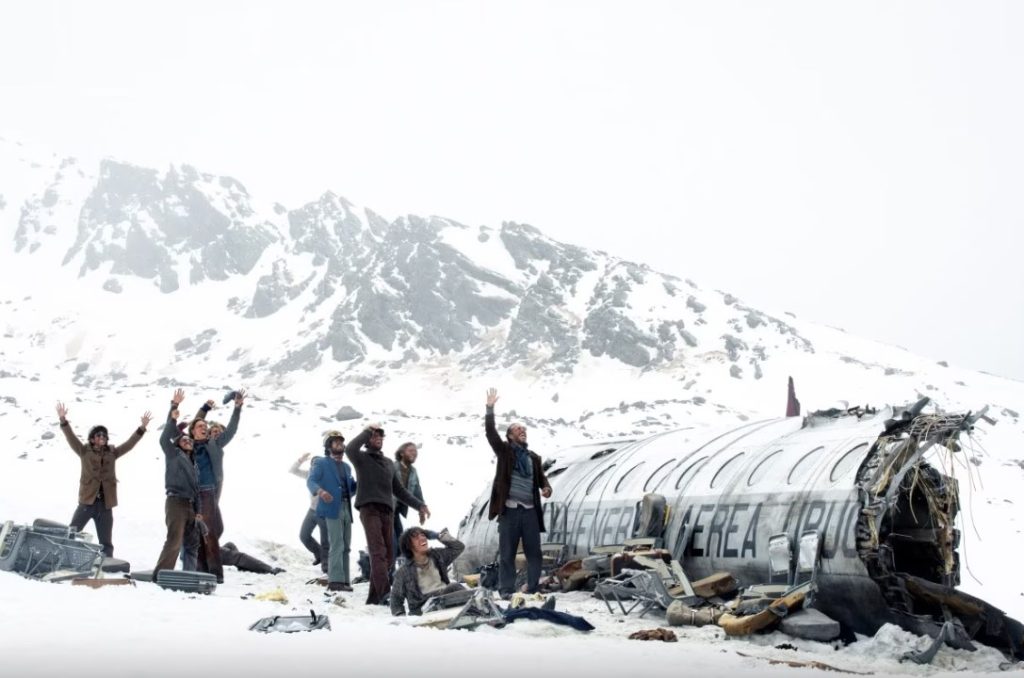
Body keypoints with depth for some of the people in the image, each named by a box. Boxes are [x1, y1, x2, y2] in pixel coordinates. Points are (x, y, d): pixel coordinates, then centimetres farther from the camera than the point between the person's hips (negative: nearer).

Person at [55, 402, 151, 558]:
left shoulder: (112, 453, 11)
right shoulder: (84, 451, 4)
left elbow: (129, 444, 10)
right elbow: (71, 438, -6)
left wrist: (142, 428, 0)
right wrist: (63, 420, -20)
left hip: (105, 504, 3)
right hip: (87, 501, -3)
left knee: (106, 542, 8)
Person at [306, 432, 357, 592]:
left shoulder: (346, 467, 25)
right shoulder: (321, 463, 4)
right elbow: (311, 481, -11)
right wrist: (320, 491, -32)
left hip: (347, 509, 7)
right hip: (333, 508, -7)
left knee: (345, 547, 7)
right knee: (337, 546, -15)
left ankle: (343, 581, 10)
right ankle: (335, 580, -17)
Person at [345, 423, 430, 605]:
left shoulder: (389, 463, 27)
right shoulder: (362, 458, 8)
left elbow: (399, 490, 29)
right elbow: (350, 449, -17)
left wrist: (419, 505, 22)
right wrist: (367, 431, -5)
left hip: (387, 511, 6)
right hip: (369, 509, -6)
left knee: (388, 555, 2)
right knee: (378, 552, -19)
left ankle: (374, 596, 8)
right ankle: (384, 593, -30)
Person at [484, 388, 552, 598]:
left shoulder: (533, 457, 16)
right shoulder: (504, 451, 5)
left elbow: (541, 477, 19)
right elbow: (490, 432, -7)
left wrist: (546, 488, -5)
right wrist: (490, 409, -17)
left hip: (530, 511, 4)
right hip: (510, 510, -4)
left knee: (534, 553, 5)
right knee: (507, 553, 0)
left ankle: (533, 590, 13)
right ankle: (506, 591, 5)